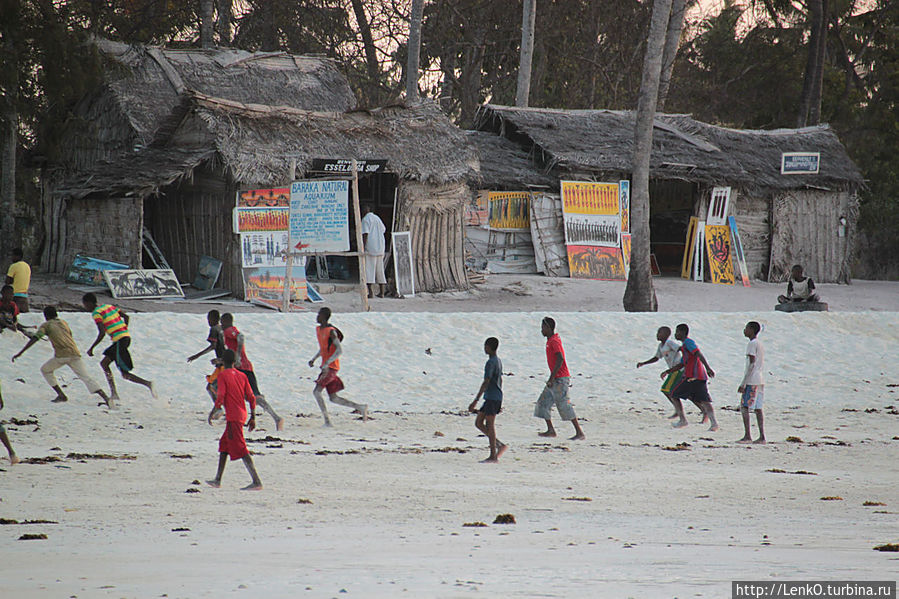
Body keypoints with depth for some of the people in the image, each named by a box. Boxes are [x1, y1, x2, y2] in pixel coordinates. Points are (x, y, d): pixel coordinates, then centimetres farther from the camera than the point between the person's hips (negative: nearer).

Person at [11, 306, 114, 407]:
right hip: (75, 354, 4)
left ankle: (61, 395, 11)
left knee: (45, 370, 21)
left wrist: (20, 353, -3)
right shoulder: (64, 323, 24)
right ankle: (106, 398, -20)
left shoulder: (46, 325, 9)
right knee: (86, 378, -1)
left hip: (61, 355, -4)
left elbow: (34, 339, -2)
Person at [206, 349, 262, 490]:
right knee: (224, 444, 19)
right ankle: (217, 480, 24)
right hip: (242, 415, 8)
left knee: (240, 450, -10)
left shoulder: (223, 376, -9)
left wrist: (211, 414, -2)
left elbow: (220, 399, -15)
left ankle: (256, 482, -18)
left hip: (232, 418, -8)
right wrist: (252, 418, 15)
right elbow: (251, 398, 9)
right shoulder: (242, 376, 10)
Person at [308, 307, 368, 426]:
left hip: (331, 367, -9)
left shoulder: (331, 331, -14)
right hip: (326, 367, 9)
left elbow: (340, 350, -22)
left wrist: (326, 364, -28)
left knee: (316, 392, -16)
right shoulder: (318, 329, 15)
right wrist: (313, 359, 18)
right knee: (333, 398, 8)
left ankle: (327, 421, -15)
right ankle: (361, 407, 13)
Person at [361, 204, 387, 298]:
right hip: (380, 248, 7)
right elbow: (383, 229, 28)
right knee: (379, 269, 11)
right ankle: (381, 292, 11)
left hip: (370, 248, -7)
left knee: (369, 269, -8)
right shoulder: (377, 218, 16)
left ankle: (371, 291, -16)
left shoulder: (366, 219, -7)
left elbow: (365, 234, -16)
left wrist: (363, 247, -16)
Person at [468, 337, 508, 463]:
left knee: (490, 425, -6)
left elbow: (486, 382, -20)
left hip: (492, 398, -9)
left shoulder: (491, 363, -15)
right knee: (478, 423, 11)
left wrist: (476, 401, -20)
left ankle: (493, 456, -4)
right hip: (497, 397, 9)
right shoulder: (499, 361, 15)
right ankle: (500, 445, 10)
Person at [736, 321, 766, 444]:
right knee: (757, 409, 7)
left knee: (744, 407, -6)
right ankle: (762, 437, 3)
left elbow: (751, 365, -16)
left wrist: (743, 383, -17)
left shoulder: (752, 344, -11)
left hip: (752, 381, -9)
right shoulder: (760, 344, 17)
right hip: (761, 381, 9)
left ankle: (747, 436, -11)